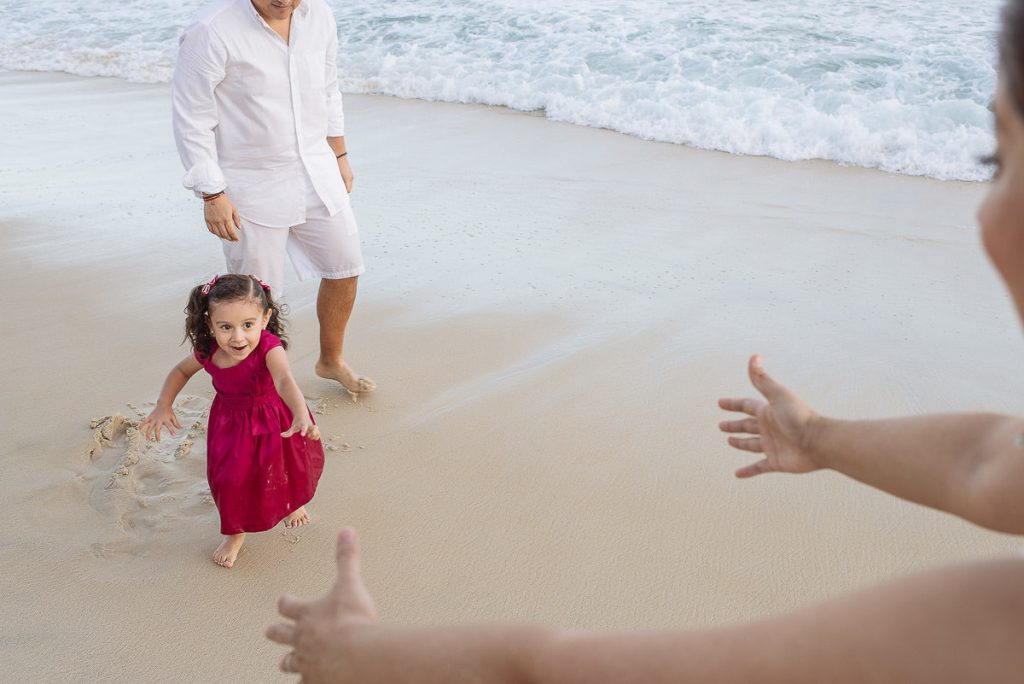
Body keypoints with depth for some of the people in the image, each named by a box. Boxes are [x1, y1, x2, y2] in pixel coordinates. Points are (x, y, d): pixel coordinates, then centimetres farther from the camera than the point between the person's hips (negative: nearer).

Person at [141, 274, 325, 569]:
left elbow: (285, 381, -56)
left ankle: (293, 503, 56)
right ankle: (235, 532, 30)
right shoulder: (207, 352, -20)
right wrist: (163, 406, -5)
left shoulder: (269, 349, -36)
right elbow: (180, 371, 3)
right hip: (231, 425, 3)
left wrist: (301, 415, -74)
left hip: (274, 420, -2)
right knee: (230, 478, 0)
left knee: (285, 468, 19)